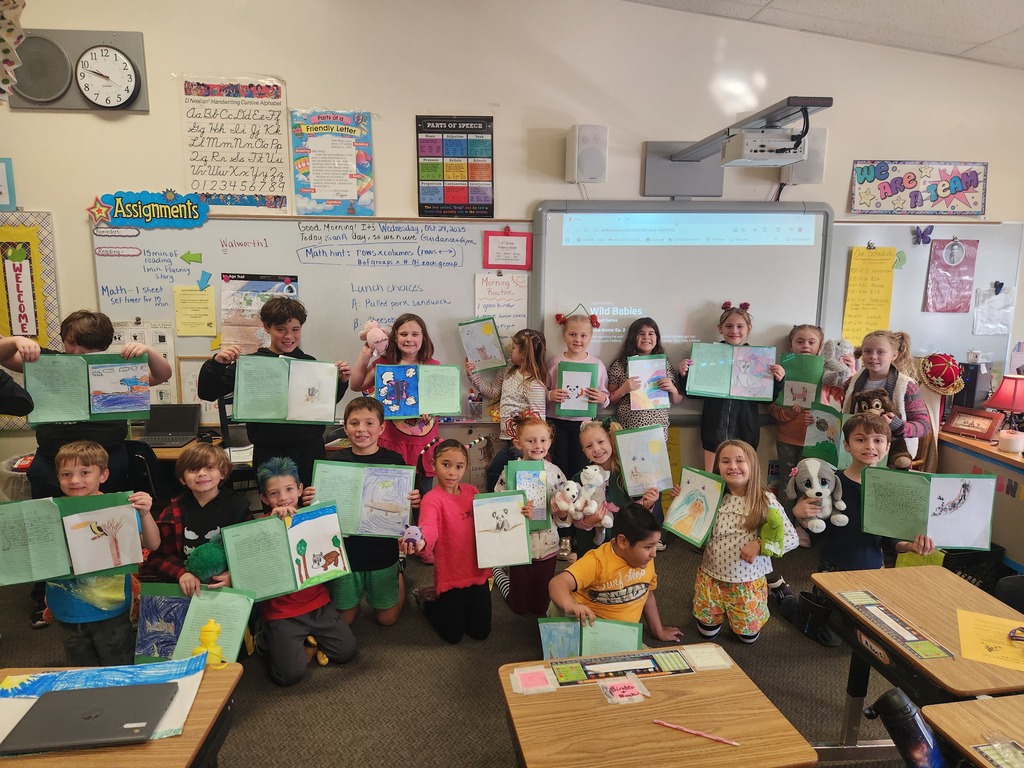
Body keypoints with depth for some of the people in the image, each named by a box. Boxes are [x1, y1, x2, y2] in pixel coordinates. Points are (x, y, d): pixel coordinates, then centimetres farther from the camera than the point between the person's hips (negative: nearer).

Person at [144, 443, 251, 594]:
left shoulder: (238, 506, -1)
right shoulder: (174, 511, 5)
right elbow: (158, 555, 3)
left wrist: (234, 576, -18)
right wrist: (181, 573, -16)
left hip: (227, 587, -2)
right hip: (187, 589, 3)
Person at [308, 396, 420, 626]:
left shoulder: (394, 460, -8)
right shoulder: (333, 461, -5)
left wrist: (413, 501, -24)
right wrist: (311, 499, -19)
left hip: (382, 551, -1)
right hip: (344, 550, 1)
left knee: (387, 618, 15)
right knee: (344, 619, 15)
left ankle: (399, 576, 41)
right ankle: (356, 595, 45)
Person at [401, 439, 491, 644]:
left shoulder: (471, 491, 1)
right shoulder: (432, 499, -18)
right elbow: (428, 527, -38)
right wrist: (421, 541, -61)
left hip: (477, 573, 5)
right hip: (450, 578, -5)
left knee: (481, 632, 14)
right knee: (453, 635, 8)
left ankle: (445, 601, 39)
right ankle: (428, 600, 34)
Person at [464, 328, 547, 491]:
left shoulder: (535, 385, -20)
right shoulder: (508, 372, 6)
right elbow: (492, 392, 16)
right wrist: (473, 375, 10)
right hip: (507, 441, 9)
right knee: (492, 472, 20)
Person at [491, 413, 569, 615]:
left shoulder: (555, 473, -4)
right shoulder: (509, 472, -12)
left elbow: (565, 520, 2)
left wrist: (562, 512, -20)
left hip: (547, 547, 3)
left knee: (540, 607, 17)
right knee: (520, 606, 15)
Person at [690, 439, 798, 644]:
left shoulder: (765, 500, -14)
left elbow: (792, 538, -12)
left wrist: (760, 544, -25)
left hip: (748, 580, -1)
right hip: (712, 576, 2)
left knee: (748, 635, 16)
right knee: (708, 631, 14)